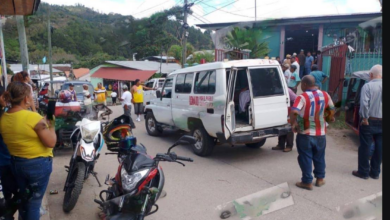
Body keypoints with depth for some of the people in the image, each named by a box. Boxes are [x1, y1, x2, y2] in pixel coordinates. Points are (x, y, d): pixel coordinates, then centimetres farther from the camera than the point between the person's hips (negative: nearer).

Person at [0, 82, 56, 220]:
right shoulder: (34, 118, -24)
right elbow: (51, 142, -21)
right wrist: (51, 125, -7)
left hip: (16, 163, 7)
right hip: (38, 164, -6)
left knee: (24, 199, 26)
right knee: (34, 202, 11)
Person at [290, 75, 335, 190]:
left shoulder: (302, 97, -17)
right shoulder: (325, 95, 0)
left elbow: (294, 112, -30)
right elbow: (331, 109, 14)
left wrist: (293, 124, -14)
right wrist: (329, 118, 32)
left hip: (305, 134, -5)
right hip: (321, 133, 5)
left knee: (305, 158, 8)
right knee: (319, 157, 20)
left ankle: (307, 182, 15)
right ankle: (320, 179, 32)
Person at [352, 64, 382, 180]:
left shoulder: (368, 86, -11)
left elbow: (364, 103, -21)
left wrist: (365, 118, -12)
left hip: (369, 121, -4)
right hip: (381, 122, 5)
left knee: (365, 147, 6)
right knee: (379, 148, 12)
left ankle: (363, 172, 13)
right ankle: (375, 172, 22)